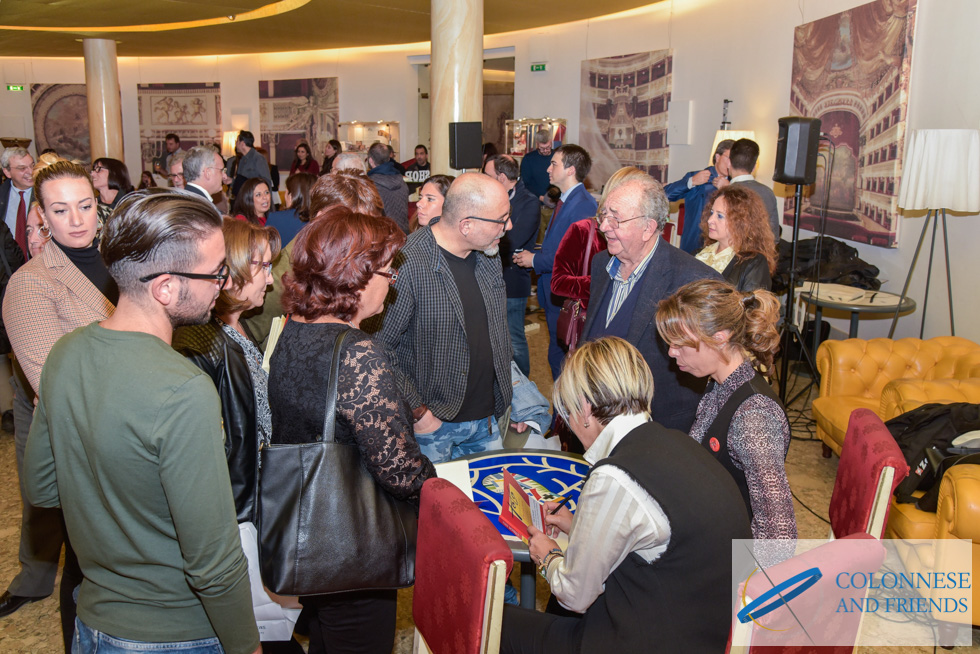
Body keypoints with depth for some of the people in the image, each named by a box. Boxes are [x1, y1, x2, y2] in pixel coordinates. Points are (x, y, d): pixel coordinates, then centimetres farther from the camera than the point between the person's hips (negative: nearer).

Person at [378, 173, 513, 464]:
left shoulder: (488, 255, 2)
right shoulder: (407, 265, -24)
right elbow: (380, 348, -20)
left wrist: (508, 392, 12)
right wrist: (417, 412, -17)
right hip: (431, 425, -6)